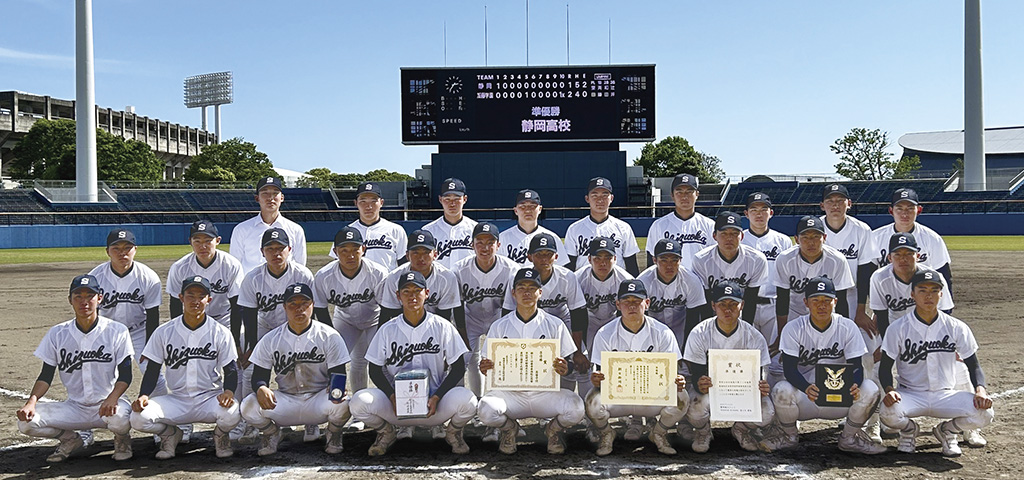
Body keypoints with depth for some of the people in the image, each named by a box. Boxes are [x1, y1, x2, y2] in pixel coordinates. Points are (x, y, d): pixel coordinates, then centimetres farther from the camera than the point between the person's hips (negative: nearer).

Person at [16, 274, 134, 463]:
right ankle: (70, 440, 12)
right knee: (26, 421, -17)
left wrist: (112, 398, -27)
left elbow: (125, 375, -7)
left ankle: (121, 439, 3)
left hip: (107, 404, -3)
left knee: (120, 418, -36)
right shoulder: (57, 334, 3)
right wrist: (31, 401, -14)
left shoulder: (117, 331, -5)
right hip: (74, 407, 3)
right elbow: (46, 375, 5)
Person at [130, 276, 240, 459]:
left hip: (210, 398, -1)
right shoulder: (164, 332, 2)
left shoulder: (220, 333, -1)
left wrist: (229, 391, -23)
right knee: (138, 417, -24)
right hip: (176, 401, 2)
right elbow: (153, 370, 5)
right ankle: (170, 434, 12)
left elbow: (231, 370, -1)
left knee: (231, 413, -33)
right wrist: (144, 395, -14)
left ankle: (220, 435, 6)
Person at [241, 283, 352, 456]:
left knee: (342, 403, -33)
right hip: (285, 401, 2)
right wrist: (261, 388, -26)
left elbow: (338, 375, -6)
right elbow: (259, 376, 0)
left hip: (319, 399, -1)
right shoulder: (270, 339, 1)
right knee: (249, 406, -25)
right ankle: (271, 433, 11)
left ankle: (333, 434, 5)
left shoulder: (330, 336, -4)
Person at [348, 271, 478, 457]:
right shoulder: (387, 330, 3)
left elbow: (458, 368, 0)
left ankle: (453, 432, 7)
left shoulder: (443, 327, 0)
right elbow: (375, 370, 5)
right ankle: (386, 433, 9)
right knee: (359, 401, -25)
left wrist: (437, 397, -15)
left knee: (467, 399, -30)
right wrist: (392, 397, -14)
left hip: (434, 406, -1)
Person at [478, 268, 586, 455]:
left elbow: (569, 361, 7)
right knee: (486, 410, -31)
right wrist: (485, 368, -15)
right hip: (510, 393, 0)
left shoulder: (555, 324, 8)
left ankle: (553, 429, 9)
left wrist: (564, 368, -18)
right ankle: (509, 428, 8)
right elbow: (489, 366, 10)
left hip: (546, 392, 0)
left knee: (575, 408, -29)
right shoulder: (499, 326, 10)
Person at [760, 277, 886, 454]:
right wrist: (807, 388, -37)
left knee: (870, 389, -26)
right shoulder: (793, 328, -8)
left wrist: (854, 386, -32)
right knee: (782, 390, -33)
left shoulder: (848, 327, -3)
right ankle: (788, 434, 1)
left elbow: (857, 366, -7)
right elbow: (789, 368, -16)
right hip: (803, 398, -1)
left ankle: (849, 437, 2)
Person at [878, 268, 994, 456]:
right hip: (910, 395, -1)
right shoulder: (898, 328, -5)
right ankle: (909, 428, 7)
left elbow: (974, 366, 3)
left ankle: (946, 430, 9)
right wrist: (889, 390, -24)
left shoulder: (957, 328, -1)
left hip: (945, 396, 2)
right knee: (888, 411, -34)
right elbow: (885, 367, -3)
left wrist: (980, 390, -19)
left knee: (984, 413, -26)